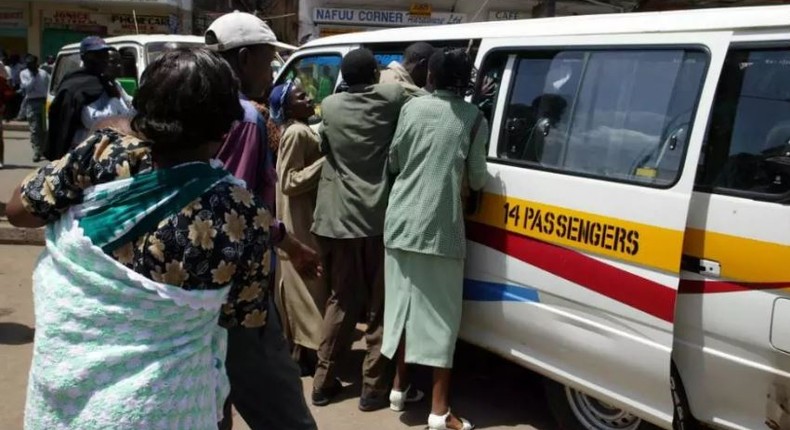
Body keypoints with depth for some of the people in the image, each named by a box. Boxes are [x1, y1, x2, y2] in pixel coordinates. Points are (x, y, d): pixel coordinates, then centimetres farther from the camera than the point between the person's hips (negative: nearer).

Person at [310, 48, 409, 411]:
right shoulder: (392, 97, -6)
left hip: (339, 221, 3)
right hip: (381, 219, -2)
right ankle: (373, 388, 12)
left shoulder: (330, 106, 2)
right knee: (379, 307, 7)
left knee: (341, 302, 15)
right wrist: (394, 76, 25)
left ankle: (323, 381, 19)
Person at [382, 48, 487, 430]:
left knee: (403, 302, 16)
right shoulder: (473, 118, -1)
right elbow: (477, 179, 0)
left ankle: (399, 387, 29)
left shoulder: (412, 107, 5)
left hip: (402, 221, 3)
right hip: (440, 227, -3)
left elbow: (393, 162, 11)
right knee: (440, 315, 2)